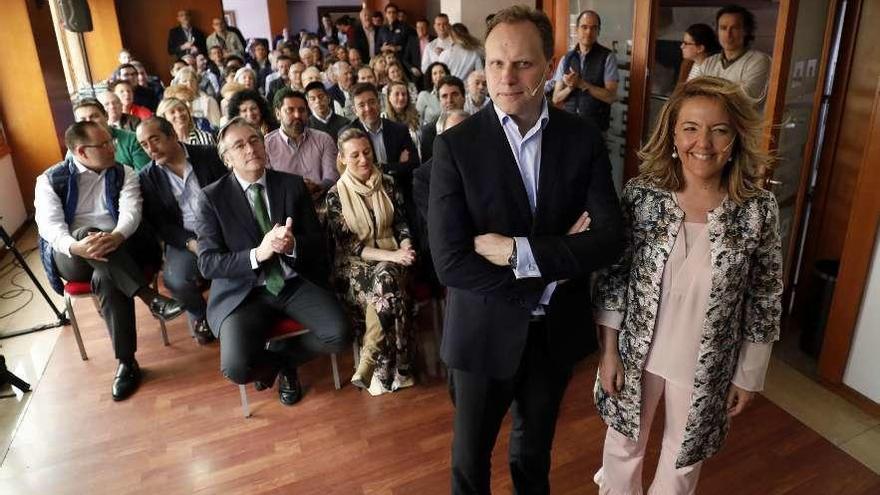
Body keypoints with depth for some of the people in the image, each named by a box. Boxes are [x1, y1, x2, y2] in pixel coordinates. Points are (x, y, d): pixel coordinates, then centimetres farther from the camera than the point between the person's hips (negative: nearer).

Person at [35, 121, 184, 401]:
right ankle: (150, 298, -39)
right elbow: (49, 224, -12)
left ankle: (127, 361, -28)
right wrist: (76, 246, -35)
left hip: (120, 250, 1)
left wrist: (116, 236, -35)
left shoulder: (124, 174, 5)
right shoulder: (51, 180, 2)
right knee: (86, 232, -34)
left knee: (106, 277, -34)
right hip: (72, 256, 0)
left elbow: (131, 211, -11)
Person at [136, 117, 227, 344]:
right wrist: (190, 243, -15)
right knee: (175, 279, -28)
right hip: (184, 239, 1)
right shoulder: (146, 178, 6)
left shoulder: (209, 155, 3)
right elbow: (158, 223, 2)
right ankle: (199, 314, 8)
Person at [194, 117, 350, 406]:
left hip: (296, 283, 2)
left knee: (339, 334, -21)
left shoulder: (292, 185, 3)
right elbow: (207, 263, -8)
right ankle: (283, 365, 13)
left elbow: (318, 244, 2)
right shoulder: (211, 198, -2)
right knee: (237, 368, -25)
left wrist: (293, 245, -21)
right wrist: (257, 254, -24)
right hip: (243, 292, -2)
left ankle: (282, 358, 12)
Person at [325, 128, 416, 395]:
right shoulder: (336, 195, -3)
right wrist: (390, 255, -20)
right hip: (355, 265, -2)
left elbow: (402, 224, 8)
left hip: (392, 259, 2)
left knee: (385, 278, -34)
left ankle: (369, 364, -21)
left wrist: (405, 249, -15)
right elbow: (347, 244, -9)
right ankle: (393, 369, -19)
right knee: (388, 287, -34)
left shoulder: (388, 184, 7)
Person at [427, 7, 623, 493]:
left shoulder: (584, 140, -7)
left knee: (536, 448, 27)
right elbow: (450, 262, -22)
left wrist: (517, 251, -24)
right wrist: (553, 269, -19)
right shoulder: (455, 146, -15)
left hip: (557, 329, 2)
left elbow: (609, 239, -14)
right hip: (484, 332, -2)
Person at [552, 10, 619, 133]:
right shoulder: (566, 59, 4)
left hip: (596, 128, -2)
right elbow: (556, 99, 3)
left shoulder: (607, 57, -4)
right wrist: (570, 87, -15)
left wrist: (582, 84, -18)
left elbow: (610, 96, -12)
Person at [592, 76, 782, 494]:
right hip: (636, 353, 0)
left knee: (683, 459, 23)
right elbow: (612, 275, -6)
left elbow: (765, 299, -5)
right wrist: (609, 349, -5)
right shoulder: (641, 194, -14)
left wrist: (748, 375, 0)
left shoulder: (759, 210, -14)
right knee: (624, 443, 23)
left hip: (706, 366, 0)